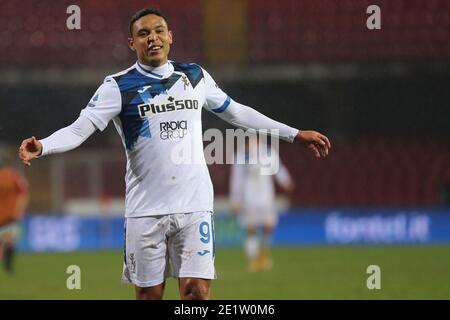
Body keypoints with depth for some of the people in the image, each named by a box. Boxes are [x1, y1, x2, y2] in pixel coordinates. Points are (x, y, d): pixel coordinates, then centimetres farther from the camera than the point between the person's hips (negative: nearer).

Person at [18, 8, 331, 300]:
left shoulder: (195, 76, 10)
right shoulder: (118, 86, -1)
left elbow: (235, 111, 23)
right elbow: (79, 128, -10)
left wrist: (294, 134, 24)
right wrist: (42, 146, -30)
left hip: (195, 205, 2)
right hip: (145, 210, -2)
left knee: (197, 291, -8)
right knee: (149, 295, 2)